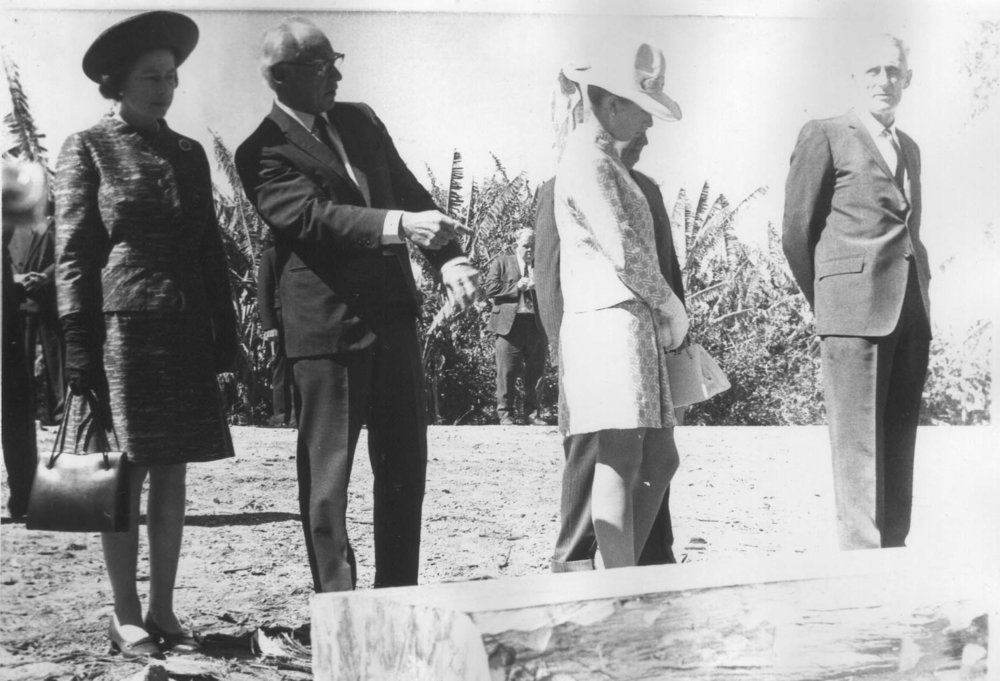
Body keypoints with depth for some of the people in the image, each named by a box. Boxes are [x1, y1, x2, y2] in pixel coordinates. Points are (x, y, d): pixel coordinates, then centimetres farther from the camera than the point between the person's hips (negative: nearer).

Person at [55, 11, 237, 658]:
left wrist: (225, 332, 9)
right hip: (122, 330, -5)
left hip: (185, 336, 5)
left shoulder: (190, 153, 15)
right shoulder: (88, 149, 0)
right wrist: (79, 350, -11)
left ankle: (163, 610, 14)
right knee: (125, 476, -1)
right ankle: (126, 615, 9)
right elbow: (72, 255, -4)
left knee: (172, 476, 6)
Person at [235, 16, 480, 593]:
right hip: (328, 327, -7)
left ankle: (398, 595, 22)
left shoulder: (360, 120, 14)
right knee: (327, 471, 0)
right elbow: (313, 215, -22)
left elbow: (410, 191, 14)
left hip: (393, 315, 7)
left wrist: (449, 258, -2)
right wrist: (401, 224, -36)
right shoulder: (264, 153, -8)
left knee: (406, 463, 11)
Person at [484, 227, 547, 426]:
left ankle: (532, 414, 12)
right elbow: (489, 288, -2)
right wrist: (516, 287, -9)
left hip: (537, 325, 3)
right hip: (510, 323, -3)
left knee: (535, 372, 4)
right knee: (507, 372, -4)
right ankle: (505, 414, 4)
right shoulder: (501, 262, 9)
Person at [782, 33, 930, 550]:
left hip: (911, 314, 6)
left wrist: (920, 294, 15)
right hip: (853, 312, -6)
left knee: (899, 445, 4)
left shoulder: (910, 148, 23)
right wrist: (825, 304, 7)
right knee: (858, 446, -9)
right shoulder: (824, 137, 4)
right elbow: (797, 232, 3)